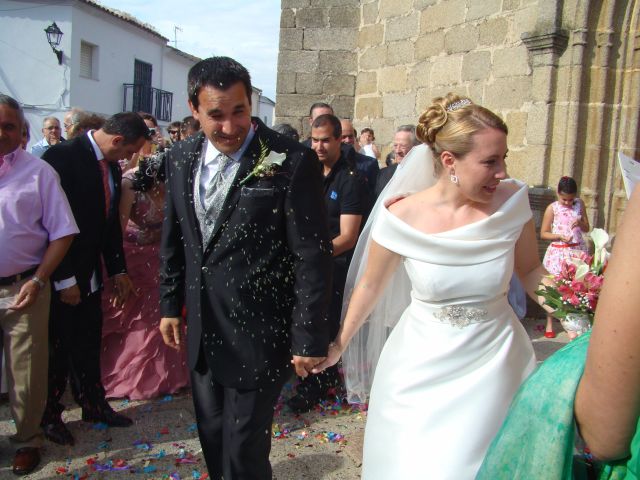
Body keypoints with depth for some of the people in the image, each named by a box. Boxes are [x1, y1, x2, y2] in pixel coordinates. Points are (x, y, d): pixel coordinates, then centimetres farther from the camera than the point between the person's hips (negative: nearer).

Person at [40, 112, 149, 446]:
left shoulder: (111, 166, 6)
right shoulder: (62, 157, -18)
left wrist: (118, 270, 9)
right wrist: (64, 279, -19)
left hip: (90, 273, 7)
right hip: (62, 277, -7)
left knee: (88, 344, 17)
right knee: (58, 347, 7)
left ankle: (93, 405, 32)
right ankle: (50, 415, 26)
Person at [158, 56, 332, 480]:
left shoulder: (292, 162, -16)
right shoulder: (181, 160, 3)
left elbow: (313, 256, -15)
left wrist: (309, 337, -13)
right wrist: (171, 305, 15)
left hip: (258, 335, -6)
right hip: (202, 332, 6)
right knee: (212, 437, 22)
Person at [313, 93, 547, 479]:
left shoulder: (512, 202, -10)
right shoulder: (402, 216, -15)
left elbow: (531, 271, 5)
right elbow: (370, 286, -2)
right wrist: (339, 345, 7)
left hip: (494, 364, 1)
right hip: (422, 367, -1)